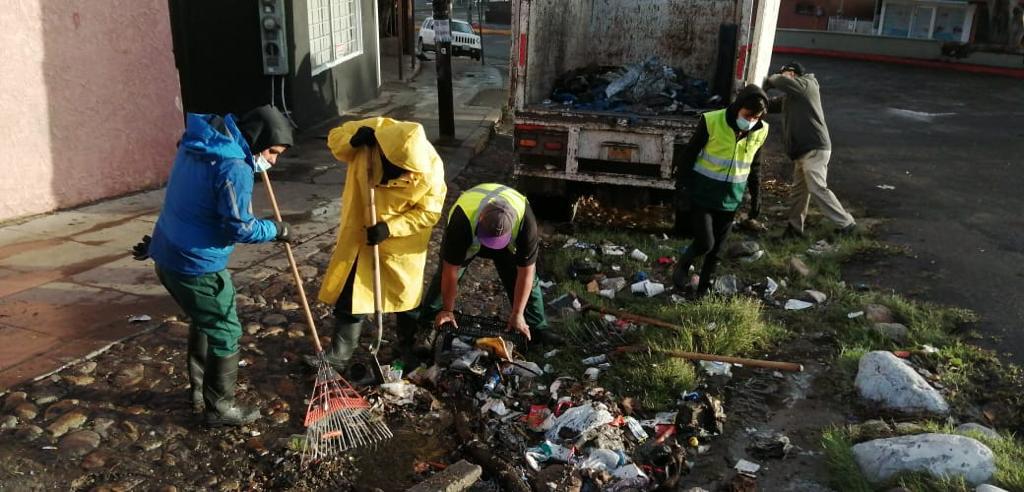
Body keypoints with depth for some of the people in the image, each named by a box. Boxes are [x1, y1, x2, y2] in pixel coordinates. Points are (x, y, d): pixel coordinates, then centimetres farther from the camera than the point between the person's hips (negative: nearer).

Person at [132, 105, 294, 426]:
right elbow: (239, 228, -22)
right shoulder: (234, 168, -23)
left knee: (203, 323, 25)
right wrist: (275, 231, -5)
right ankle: (219, 408, 17)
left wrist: (158, 243, 25)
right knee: (225, 333, 5)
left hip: (168, 255, 10)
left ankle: (199, 393, 36)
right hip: (197, 266, -10)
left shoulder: (197, 146, 8)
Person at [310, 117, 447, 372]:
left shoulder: (430, 170, -26)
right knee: (349, 295, 5)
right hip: (359, 234, 2)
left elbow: (429, 212, -18)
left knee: (405, 294, 17)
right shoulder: (373, 130, -21)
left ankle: (411, 345, 43)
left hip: (401, 242, -2)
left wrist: (389, 227, -28)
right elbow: (334, 139, -5)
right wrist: (353, 140, -29)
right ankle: (339, 356, 16)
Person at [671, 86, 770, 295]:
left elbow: (755, 167, 12)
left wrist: (756, 196, 14)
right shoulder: (711, 122, -17)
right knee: (705, 243, -10)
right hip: (702, 196, -4)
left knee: (716, 249, 9)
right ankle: (682, 265, 21)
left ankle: (703, 289, 26)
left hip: (730, 200, 4)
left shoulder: (759, 131, -2)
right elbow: (688, 156, -8)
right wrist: (680, 187, -8)